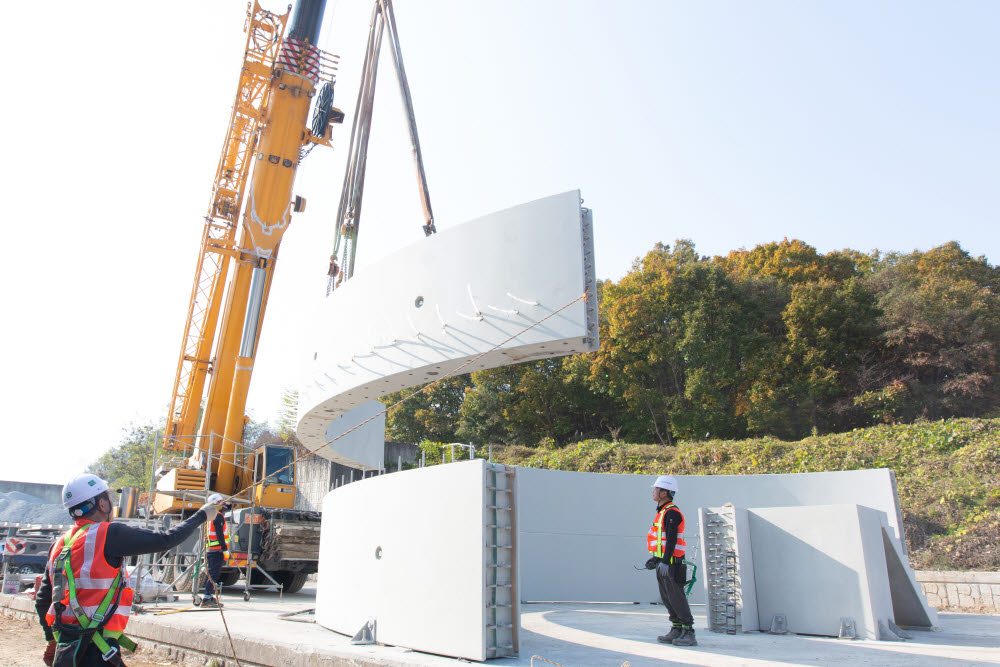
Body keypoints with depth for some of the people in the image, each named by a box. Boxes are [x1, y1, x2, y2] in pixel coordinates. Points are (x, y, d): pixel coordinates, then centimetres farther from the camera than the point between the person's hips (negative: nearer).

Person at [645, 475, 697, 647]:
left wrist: (664, 561, -26)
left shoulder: (672, 513, -15)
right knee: (667, 599, 12)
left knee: (676, 598, -6)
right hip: (663, 563, 10)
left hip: (671, 563, -10)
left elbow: (671, 540, -22)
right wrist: (655, 559, 23)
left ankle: (689, 634, 0)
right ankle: (676, 631, 19)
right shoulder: (663, 512, 16)